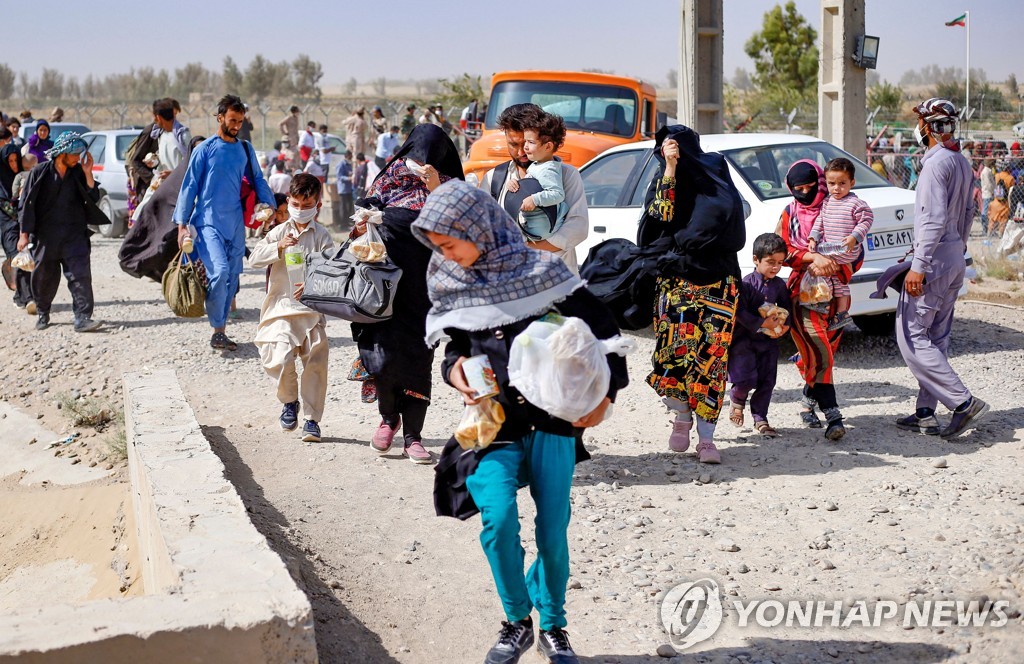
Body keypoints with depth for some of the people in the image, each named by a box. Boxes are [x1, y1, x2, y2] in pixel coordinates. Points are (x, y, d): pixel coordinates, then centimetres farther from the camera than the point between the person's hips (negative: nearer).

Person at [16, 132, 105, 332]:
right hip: (45, 236, -1)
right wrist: (24, 234, -2)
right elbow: (27, 203, 1)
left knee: (80, 275, -12)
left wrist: (88, 174, -10)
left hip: (74, 235, 1)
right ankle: (43, 314, 31)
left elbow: (93, 198, 0)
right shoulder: (40, 172, -2)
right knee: (43, 277, 11)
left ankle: (82, 318, -14)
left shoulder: (78, 173, 5)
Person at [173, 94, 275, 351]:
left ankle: (220, 331, 14)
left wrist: (270, 207, 5)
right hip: (208, 222, -5)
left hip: (235, 223, 5)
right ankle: (217, 330, -7)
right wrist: (182, 224, -6)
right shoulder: (205, 149, -1)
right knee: (219, 271, -20)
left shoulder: (245, 150, 11)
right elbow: (189, 186, -1)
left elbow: (257, 180, 19)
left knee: (232, 277, 5)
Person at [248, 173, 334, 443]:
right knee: (280, 360, -16)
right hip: (281, 307, 0)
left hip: (312, 308, 0)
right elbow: (254, 258, -1)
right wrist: (278, 247, -16)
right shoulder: (280, 232, 7)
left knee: (315, 365, 1)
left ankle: (312, 419, 14)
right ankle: (289, 401, 13)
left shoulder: (322, 236, 2)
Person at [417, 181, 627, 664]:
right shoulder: (451, 285, 5)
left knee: (553, 532, -3)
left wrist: (605, 393, -7)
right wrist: (455, 369, -3)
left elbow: (601, 329, 0)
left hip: (553, 421, -2)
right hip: (494, 422, 2)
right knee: (498, 517, -20)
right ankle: (516, 621, 4)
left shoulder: (540, 271, -6)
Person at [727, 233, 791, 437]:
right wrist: (762, 323, -20)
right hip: (745, 339, -5)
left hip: (768, 341, 5)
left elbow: (786, 308, 12)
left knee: (767, 382, 5)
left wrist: (784, 325, -8)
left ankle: (760, 419, 17)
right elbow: (740, 311, -17)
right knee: (747, 379, -12)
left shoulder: (779, 285, 5)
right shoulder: (747, 283, -12)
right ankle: (737, 400, 21)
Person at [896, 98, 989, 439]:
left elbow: (934, 219, -23)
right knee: (936, 339, 12)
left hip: (934, 261, -10)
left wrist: (919, 265, -24)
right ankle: (926, 413, 14)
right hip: (955, 261, 10)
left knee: (912, 337, -6)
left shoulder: (936, 163, -16)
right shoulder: (962, 162, 14)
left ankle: (963, 402, -12)